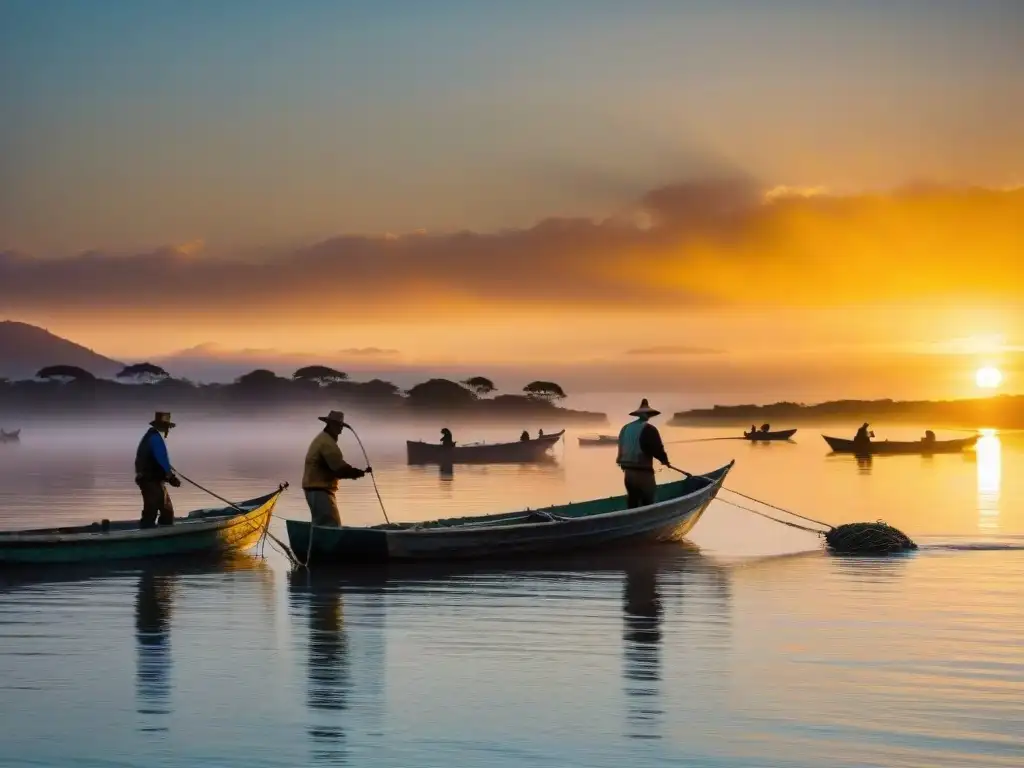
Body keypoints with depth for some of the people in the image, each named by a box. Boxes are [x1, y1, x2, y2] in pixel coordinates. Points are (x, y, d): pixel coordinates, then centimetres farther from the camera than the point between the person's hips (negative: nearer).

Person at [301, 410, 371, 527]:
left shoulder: (321, 439, 18)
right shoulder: (327, 443, -16)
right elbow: (340, 467, -21)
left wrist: (353, 473, 5)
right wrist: (361, 472, -9)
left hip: (314, 488, 11)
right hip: (320, 490, -11)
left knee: (322, 526, 14)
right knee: (333, 527, -15)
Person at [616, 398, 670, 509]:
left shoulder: (625, 428, 8)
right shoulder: (649, 429, -11)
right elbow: (657, 449, -12)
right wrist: (665, 460, 8)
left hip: (628, 471, 7)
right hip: (643, 473, -7)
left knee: (633, 503, 14)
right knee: (647, 504, -1)